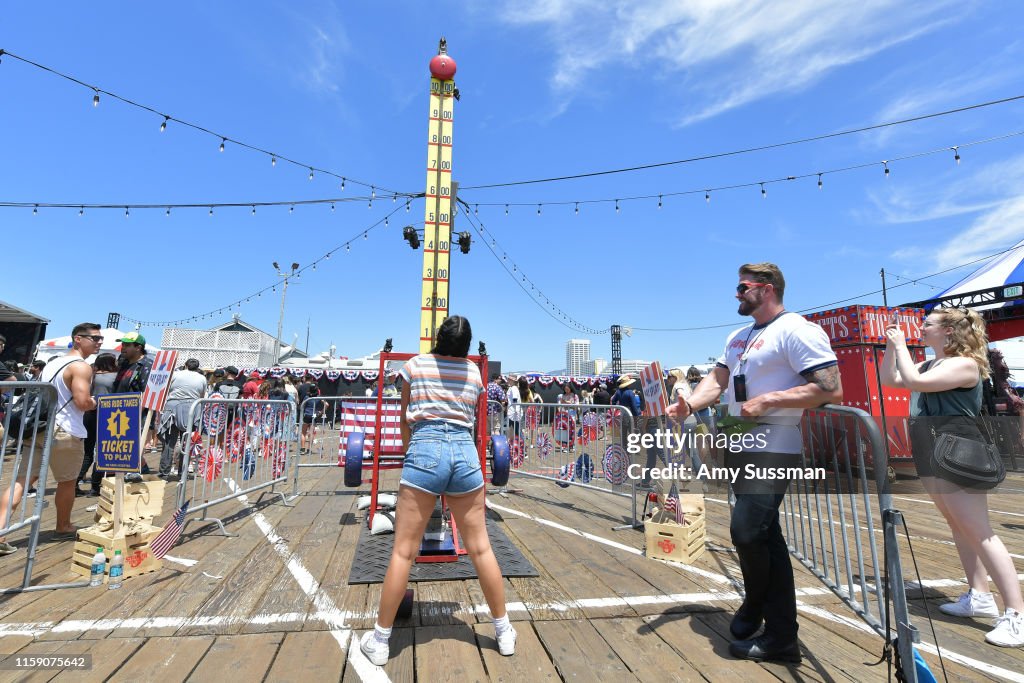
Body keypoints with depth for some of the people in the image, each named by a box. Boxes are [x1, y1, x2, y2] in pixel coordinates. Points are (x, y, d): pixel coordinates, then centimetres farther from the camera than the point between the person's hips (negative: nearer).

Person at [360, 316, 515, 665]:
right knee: (480, 547, 13)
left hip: (425, 451, -2)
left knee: (403, 551, 7)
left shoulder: (414, 365, 10)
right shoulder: (475, 372, 13)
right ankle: (504, 631, 27)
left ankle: (380, 640, 22)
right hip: (465, 453, 2)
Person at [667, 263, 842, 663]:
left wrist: (767, 400, -21)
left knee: (747, 532, -11)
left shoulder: (797, 330, -11)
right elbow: (717, 380, 12)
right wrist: (688, 405, -6)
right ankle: (782, 636, 28)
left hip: (772, 448, -8)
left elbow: (832, 390, -17)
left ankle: (754, 607, 17)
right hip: (742, 444, 9)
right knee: (764, 536, 14)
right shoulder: (738, 338, 17)